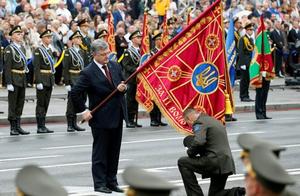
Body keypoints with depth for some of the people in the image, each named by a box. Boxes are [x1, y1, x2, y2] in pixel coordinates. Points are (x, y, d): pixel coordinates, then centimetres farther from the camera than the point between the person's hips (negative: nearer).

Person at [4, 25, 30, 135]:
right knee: (13, 104, -2)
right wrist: (9, 83, -18)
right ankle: (13, 128, 1)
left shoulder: (22, 48, 13)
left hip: (22, 80, 7)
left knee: (20, 103, 9)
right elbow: (7, 67, -14)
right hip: (14, 79, -7)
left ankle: (18, 127, 15)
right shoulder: (9, 49, -10)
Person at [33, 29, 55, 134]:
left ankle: (43, 126, 12)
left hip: (49, 80, 8)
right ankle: (40, 127, -2)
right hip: (42, 79, -8)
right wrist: (39, 82, -20)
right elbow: (36, 67, -15)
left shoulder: (49, 50, 15)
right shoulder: (38, 50, -10)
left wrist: (52, 80, 17)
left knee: (46, 104, 9)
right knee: (41, 104, -4)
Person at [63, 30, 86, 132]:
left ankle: (74, 124, 14)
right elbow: (65, 68, -11)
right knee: (71, 101, -5)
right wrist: (67, 83, -16)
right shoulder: (68, 52, -7)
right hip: (72, 79, -7)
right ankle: (70, 125, -2)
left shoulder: (81, 52, 14)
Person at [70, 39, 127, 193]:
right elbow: (75, 93, -12)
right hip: (101, 118, -6)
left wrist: (123, 88, -7)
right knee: (100, 152, 3)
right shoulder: (88, 73, -14)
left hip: (117, 116, 6)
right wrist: (84, 110, -13)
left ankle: (111, 181, 22)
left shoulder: (115, 66, 5)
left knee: (114, 151, 13)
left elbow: (123, 85, 16)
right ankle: (99, 183, 10)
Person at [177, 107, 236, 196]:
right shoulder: (215, 121, 23)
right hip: (226, 164, 9)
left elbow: (198, 142, -23)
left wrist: (190, 152, -4)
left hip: (215, 161, -9)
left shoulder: (200, 122, -6)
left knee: (182, 162, 4)